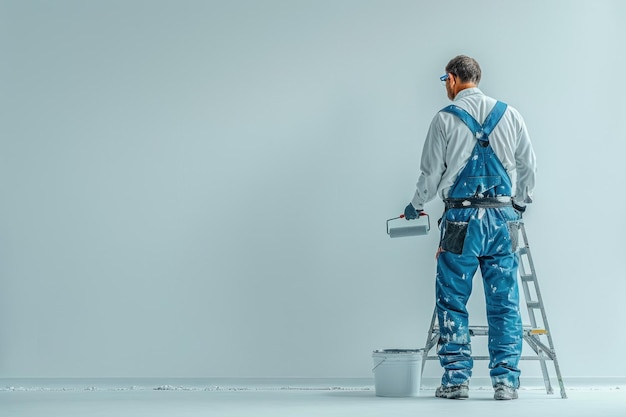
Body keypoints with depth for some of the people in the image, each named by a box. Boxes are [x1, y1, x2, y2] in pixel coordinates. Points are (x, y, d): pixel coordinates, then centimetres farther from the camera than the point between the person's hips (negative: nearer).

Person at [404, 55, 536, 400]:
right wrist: (519, 204, 25)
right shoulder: (509, 114, 7)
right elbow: (528, 165, 10)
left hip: (461, 219, -3)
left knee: (452, 302, 6)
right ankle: (506, 380, 4)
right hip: (503, 217, 3)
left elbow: (432, 173, 1)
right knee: (504, 304, 5)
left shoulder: (445, 119, -2)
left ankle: (456, 379, 6)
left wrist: (416, 207, 19)